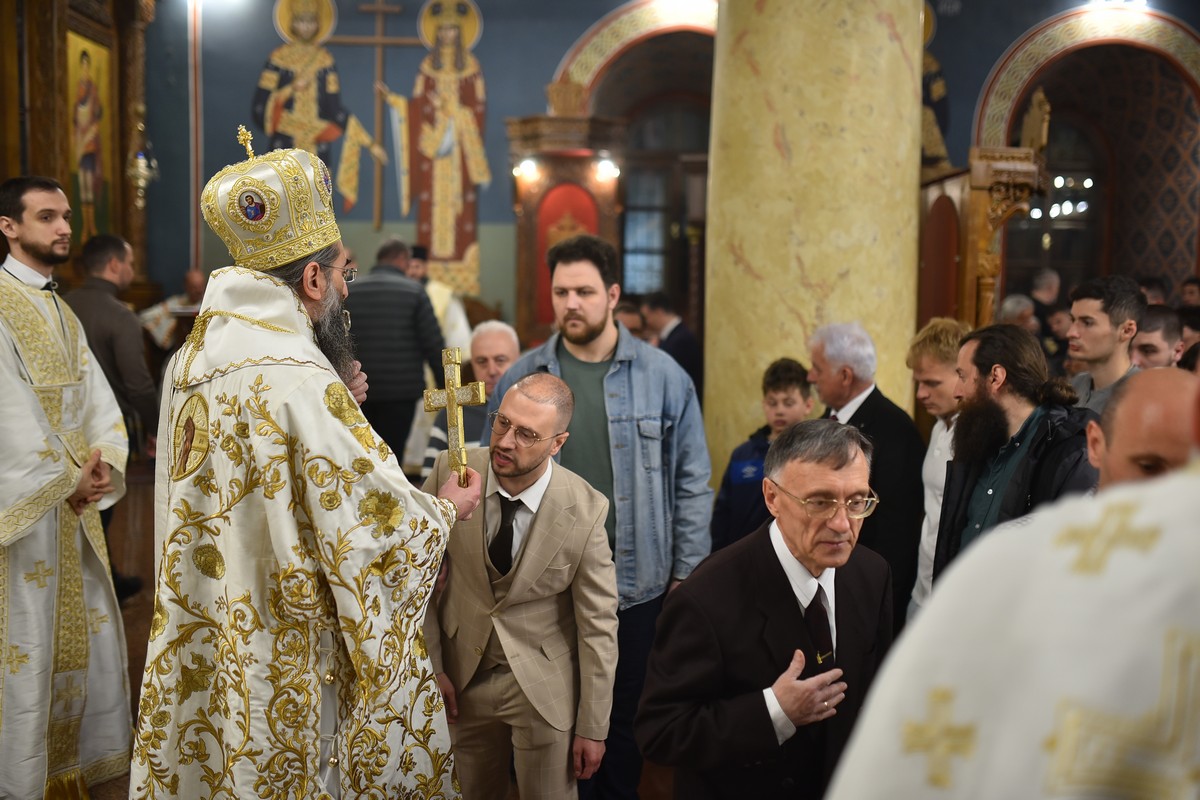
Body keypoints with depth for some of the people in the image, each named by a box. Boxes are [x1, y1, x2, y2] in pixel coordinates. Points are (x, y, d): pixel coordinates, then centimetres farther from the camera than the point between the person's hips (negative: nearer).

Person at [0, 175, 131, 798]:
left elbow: (97, 402, 9)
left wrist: (99, 468, -8)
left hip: (72, 504, 8)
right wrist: (67, 481, -13)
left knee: (89, 638, 13)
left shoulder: (62, 314, 15)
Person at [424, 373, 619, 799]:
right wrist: (431, 664, -4)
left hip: (543, 685, -2)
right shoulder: (451, 474, -14)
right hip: (462, 677, 2)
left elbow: (598, 625, -11)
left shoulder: (584, 511, -19)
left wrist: (593, 728, -7)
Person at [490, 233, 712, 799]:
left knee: (627, 723, 13)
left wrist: (687, 575, -2)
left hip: (636, 586, -1)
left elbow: (691, 483, 0)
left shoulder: (662, 376, -4)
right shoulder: (521, 379, 0)